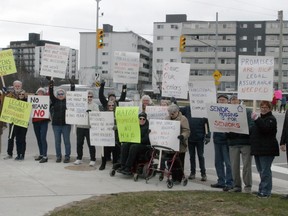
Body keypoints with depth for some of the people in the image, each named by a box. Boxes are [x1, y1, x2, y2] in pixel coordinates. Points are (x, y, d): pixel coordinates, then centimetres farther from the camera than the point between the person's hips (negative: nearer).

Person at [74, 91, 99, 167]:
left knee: (91, 144, -1)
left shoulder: (95, 105, 4)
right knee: (79, 143, 9)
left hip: (89, 127, -3)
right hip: (80, 127, 3)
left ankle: (92, 159, 7)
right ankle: (79, 158, 21)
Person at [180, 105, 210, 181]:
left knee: (200, 156, 3)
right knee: (192, 155, 11)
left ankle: (203, 173, 10)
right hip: (190, 137, 3)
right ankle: (192, 172, 21)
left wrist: (207, 136, -9)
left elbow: (207, 123, -6)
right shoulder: (187, 109, 3)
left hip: (199, 138, -3)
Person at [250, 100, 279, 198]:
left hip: (267, 149, -9)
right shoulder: (260, 118, 21)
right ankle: (262, 190, 22)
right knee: (261, 171, 14)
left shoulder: (271, 119, -7)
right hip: (258, 149, 9)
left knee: (265, 171, -9)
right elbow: (253, 132, 32)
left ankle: (265, 191, -5)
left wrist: (257, 119, -30)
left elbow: (266, 128, -27)